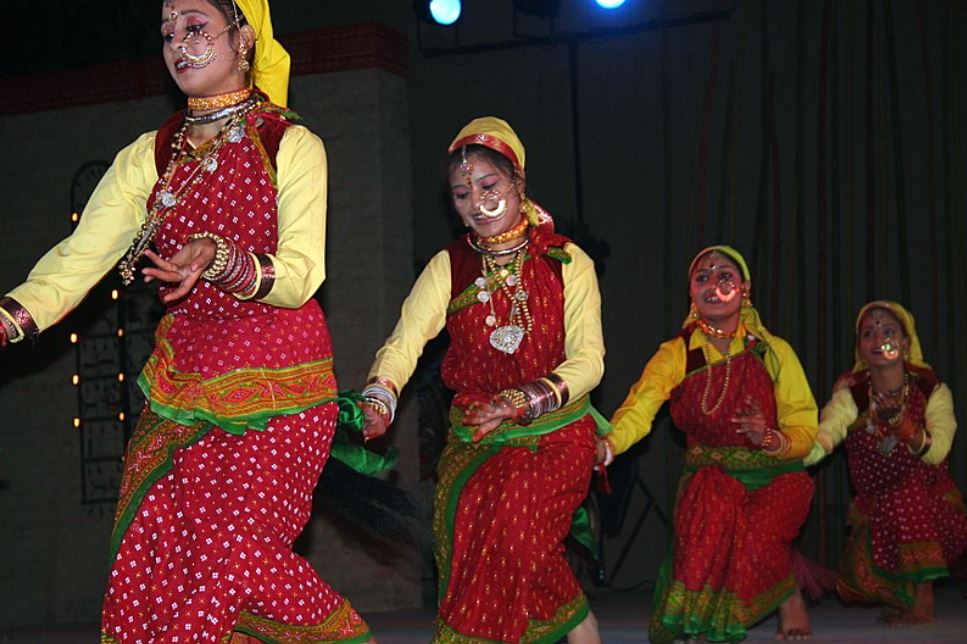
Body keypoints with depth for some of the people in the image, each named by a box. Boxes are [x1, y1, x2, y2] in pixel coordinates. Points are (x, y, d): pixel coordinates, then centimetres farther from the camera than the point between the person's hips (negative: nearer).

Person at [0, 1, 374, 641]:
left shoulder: (292, 146, 1)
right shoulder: (149, 157, 11)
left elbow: (301, 274, -9)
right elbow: (80, 256, -1)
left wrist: (220, 259, -29)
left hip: (276, 380, -4)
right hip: (182, 379, 4)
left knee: (235, 551, -15)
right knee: (148, 555, -8)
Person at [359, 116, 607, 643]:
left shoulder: (567, 263, 0)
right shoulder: (449, 267, 5)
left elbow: (588, 359, -8)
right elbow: (404, 341, -8)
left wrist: (523, 401, -25)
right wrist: (377, 400, -29)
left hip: (555, 432, -3)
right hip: (472, 438, 3)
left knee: (513, 526, -24)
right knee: (464, 524, -17)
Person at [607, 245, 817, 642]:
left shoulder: (774, 352, -3)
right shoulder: (676, 354, -2)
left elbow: (804, 434, -4)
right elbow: (641, 405, -21)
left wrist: (768, 438, -28)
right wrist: (608, 443, -42)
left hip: (773, 477, -1)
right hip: (711, 475, 1)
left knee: (757, 539, -30)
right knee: (710, 506, -33)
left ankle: (789, 595, 4)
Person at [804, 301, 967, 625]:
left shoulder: (932, 391, -8)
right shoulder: (851, 396, -7)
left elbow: (935, 452, -23)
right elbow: (817, 444, -24)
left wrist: (899, 419, -38)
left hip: (928, 502, -2)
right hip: (875, 509, 2)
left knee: (909, 488, -33)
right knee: (857, 584, -10)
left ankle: (924, 600, -20)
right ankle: (907, 594, 25)